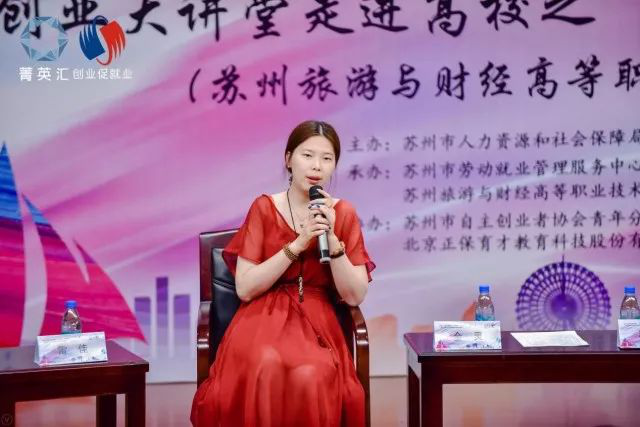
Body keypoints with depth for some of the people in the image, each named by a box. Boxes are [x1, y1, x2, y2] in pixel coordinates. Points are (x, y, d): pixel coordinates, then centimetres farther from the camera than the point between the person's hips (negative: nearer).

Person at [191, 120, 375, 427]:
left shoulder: (343, 214, 4)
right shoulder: (264, 208, 1)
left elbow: (354, 296, -2)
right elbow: (245, 289, -7)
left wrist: (332, 239, -15)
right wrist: (298, 244, -15)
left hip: (316, 321, 1)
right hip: (264, 317, -1)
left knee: (312, 374, -35)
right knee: (266, 366, -36)